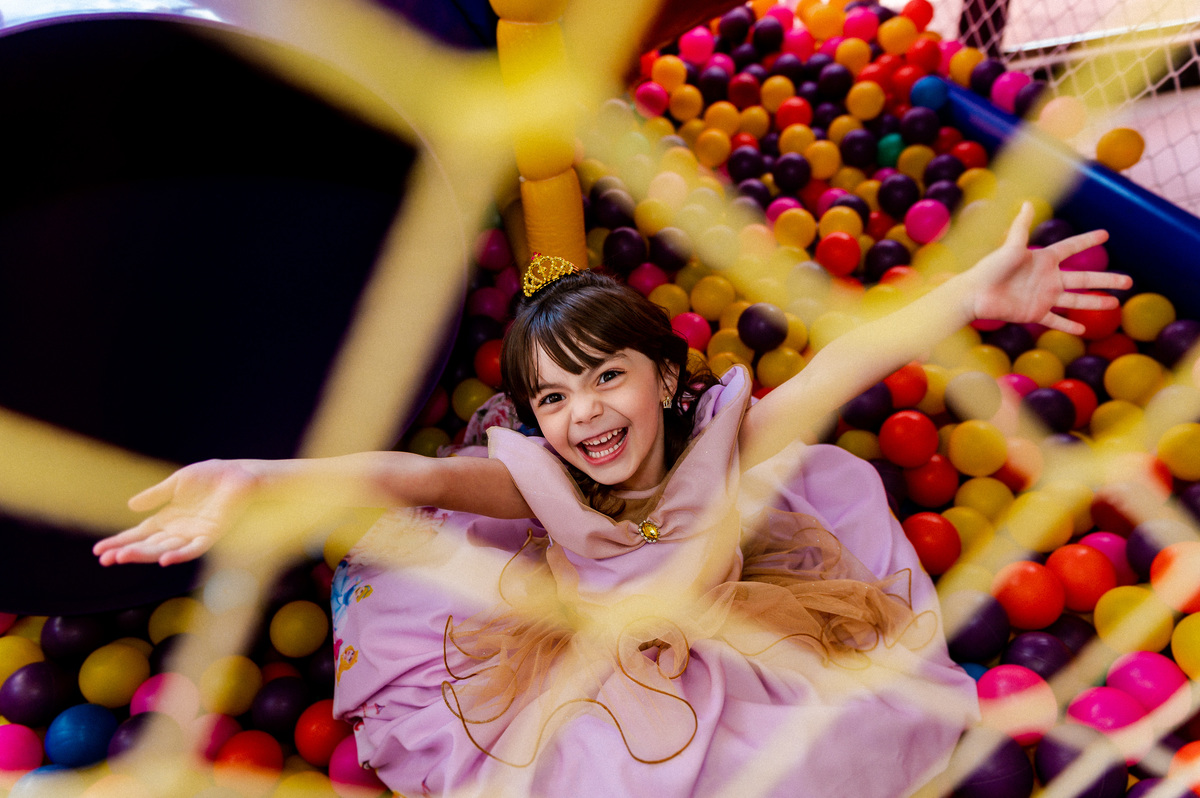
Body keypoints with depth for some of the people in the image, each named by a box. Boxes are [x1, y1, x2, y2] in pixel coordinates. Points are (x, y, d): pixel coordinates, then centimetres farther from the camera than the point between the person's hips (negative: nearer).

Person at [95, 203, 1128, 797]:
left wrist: (974, 294, -46)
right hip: (581, 675, 1)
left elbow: (839, 367, -33)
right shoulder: (541, 481, -22)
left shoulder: (724, 439, -20)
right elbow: (415, 477, -38)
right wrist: (257, 480, -55)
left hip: (734, 648, 0)